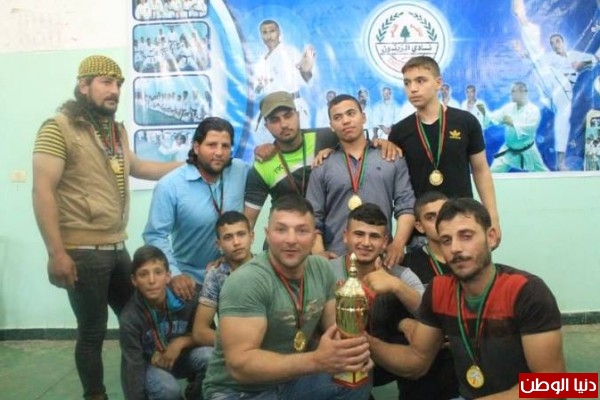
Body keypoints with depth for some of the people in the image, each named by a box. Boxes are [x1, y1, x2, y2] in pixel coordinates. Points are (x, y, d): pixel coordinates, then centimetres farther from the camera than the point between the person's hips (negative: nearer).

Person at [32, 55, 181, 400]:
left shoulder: (117, 130, 13)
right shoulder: (59, 128, -9)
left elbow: (135, 166, 30)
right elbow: (43, 191, -14)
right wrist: (56, 253, -19)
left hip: (117, 248, 8)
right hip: (83, 253, -7)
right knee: (92, 332, 5)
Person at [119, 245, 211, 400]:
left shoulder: (188, 297, -21)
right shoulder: (130, 318, -26)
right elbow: (133, 367, -27)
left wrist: (180, 342, -24)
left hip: (182, 358, 2)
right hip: (150, 364, -2)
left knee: (210, 357, -29)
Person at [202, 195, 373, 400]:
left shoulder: (322, 269, -5)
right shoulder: (245, 282, -25)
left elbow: (336, 328, 5)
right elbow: (240, 364, -30)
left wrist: (353, 349, -19)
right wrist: (317, 361, -40)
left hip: (291, 381, 6)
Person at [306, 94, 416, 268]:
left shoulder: (392, 159, 8)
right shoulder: (322, 167, 7)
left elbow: (406, 206, 3)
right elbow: (313, 218, 3)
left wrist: (398, 244, -10)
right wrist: (319, 255, -10)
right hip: (336, 260, 0)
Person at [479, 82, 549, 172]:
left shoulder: (533, 109, -15)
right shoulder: (509, 107, -1)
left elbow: (530, 128, -27)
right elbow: (494, 118, -8)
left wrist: (512, 123, -28)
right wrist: (484, 112, -26)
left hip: (527, 151, -3)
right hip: (509, 150, 3)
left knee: (541, 172, 16)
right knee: (494, 171, -7)